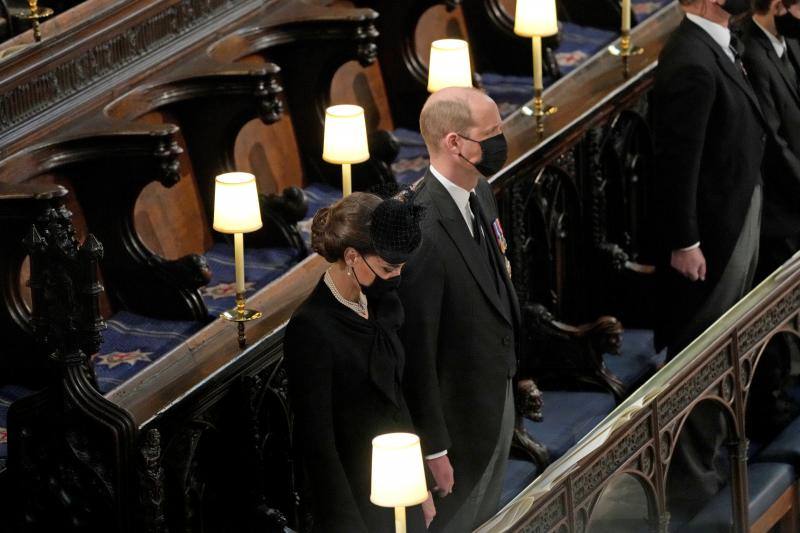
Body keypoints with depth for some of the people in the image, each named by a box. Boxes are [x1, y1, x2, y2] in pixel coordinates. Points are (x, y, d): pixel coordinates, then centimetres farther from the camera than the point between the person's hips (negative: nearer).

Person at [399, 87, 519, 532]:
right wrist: (434, 448, -20)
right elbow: (416, 350, -26)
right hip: (457, 419, -9)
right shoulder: (421, 231, -32)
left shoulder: (480, 194, -2)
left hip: (497, 395, 9)